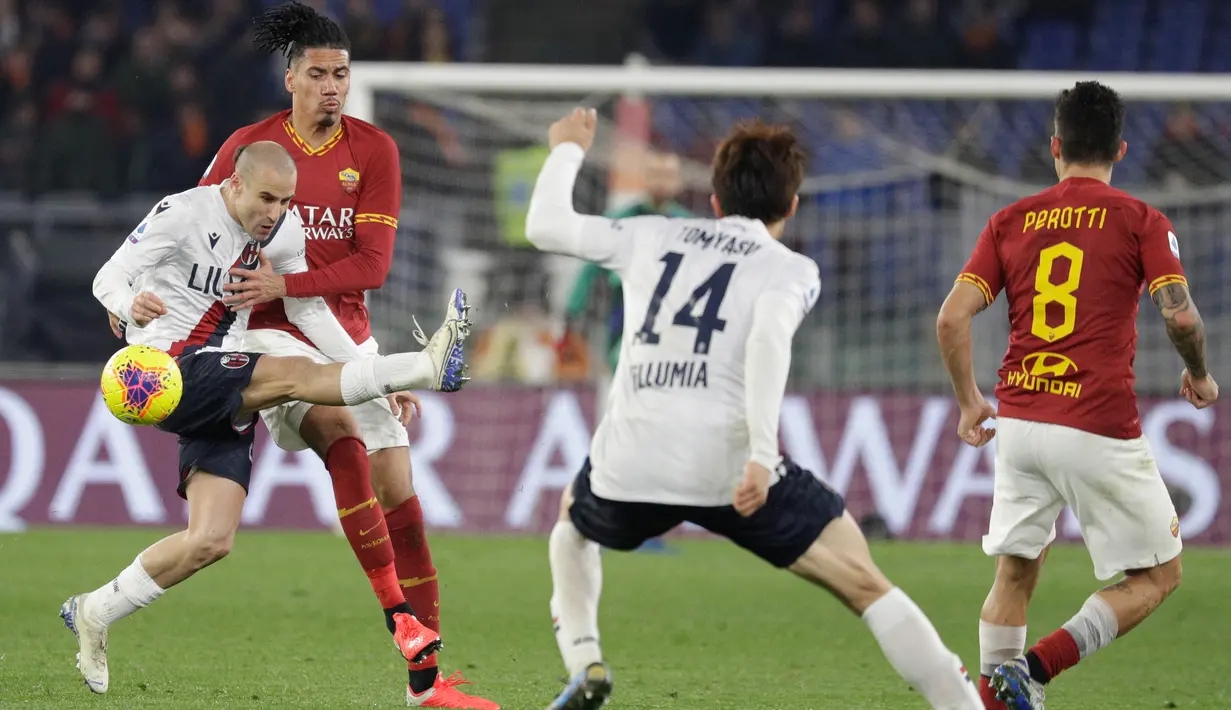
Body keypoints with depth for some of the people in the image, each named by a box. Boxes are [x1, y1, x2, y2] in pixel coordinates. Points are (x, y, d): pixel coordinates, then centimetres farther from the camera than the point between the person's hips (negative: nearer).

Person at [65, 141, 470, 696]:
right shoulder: (182, 213, -11)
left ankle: (94, 614, 10)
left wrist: (374, 379, 8)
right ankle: (430, 366, -37)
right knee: (288, 375, -29)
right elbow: (108, 278, -11)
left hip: (226, 395, 7)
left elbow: (309, 312, 16)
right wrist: (130, 304, -36)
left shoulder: (285, 232, 7)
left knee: (211, 541, -4)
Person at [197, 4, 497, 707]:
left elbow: (372, 264, -7)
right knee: (342, 431, -30)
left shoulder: (374, 149, 0)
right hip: (271, 334, -3)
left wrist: (284, 284, -16)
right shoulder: (249, 146, -2)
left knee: (399, 493, -1)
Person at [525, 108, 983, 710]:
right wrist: (762, 455, -20)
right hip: (729, 465, -3)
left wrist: (567, 151, 40)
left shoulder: (653, 237, 20)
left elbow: (546, 227, 21)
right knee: (868, 587, 6)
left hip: (628, 465, 3)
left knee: (573, 521, 38)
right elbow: (768, 337, -11)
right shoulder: (790, 269, 10)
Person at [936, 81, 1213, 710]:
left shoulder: (1010, 221, 9)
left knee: (1015, 574, 19)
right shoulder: (1140, 221, -1)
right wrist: (1199, 376, 8)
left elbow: (951, 318, 2)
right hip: (1100, 432, -4)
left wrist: (969, 401, 16)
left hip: (1018, 422, 4)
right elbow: (1180, 314, -12)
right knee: (1157, 576, 8)